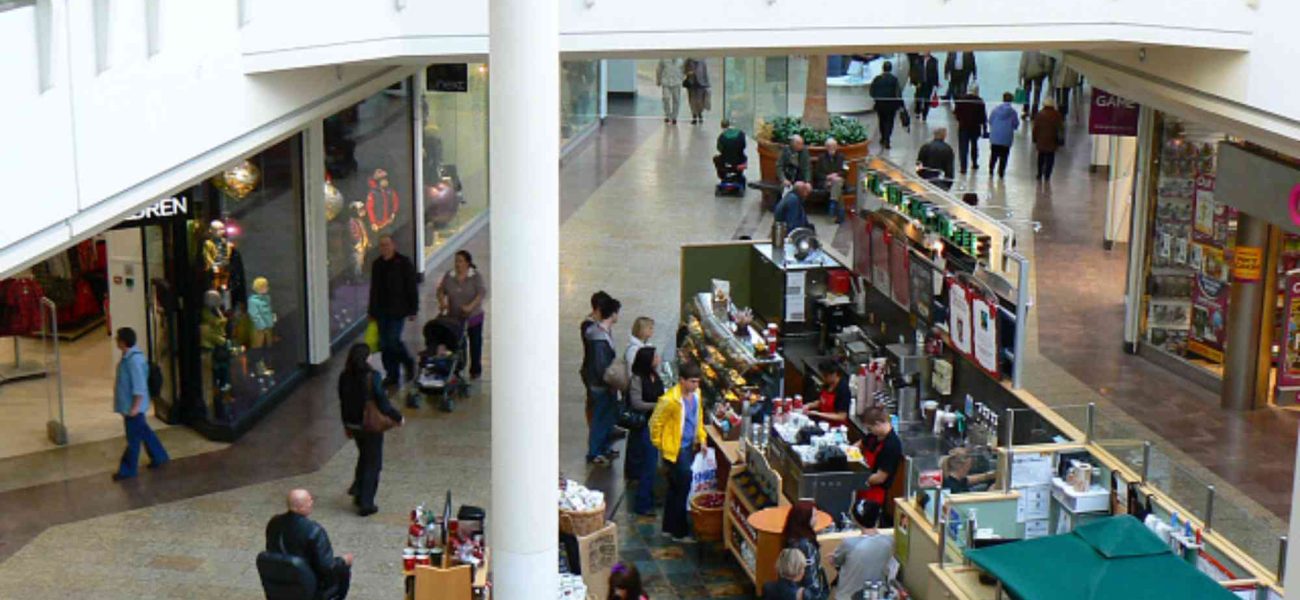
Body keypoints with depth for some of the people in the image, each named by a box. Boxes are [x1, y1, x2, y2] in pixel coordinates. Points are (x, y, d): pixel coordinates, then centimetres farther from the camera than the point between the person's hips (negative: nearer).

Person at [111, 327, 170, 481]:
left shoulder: (134, 360, -25)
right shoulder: (128, 356, 6)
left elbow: (139, 386, -25)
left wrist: (136, 407, -24)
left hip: (132, 406, -10)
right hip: (128, 404, 10)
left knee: (133, 438, 2)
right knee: (144, 432, 20)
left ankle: (127, 470, 11)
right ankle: (159, 457, 31)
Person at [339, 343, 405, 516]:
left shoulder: (344, 377, -6)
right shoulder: (372, 377, -22)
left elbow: (343, 403, 5)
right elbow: (383, 404, -18)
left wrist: (346, 425, 18)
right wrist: (398, 417, -2)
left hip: (353, 424, 5)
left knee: (364, 456, 29)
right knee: (373, 464, 8)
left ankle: (357, 489, 26)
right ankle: (366, 504, 11)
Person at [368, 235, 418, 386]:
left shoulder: (404, 263, -5)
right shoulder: (377, 264, 11)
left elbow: (412, 288, -5)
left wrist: (413, 310, -9)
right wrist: (372, 310, 16)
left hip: (397, 311, -6)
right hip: (381, 311, 6)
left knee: (393, 341, -12)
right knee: (384, 344, 4)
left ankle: (408, 361, 15)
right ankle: (391, 375, 14)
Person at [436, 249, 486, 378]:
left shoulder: (476, 276, -8)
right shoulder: (449, 276, 1)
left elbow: (482, 293, -15)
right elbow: (441, 290, 6)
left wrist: (470, 306, -28)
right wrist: (442, 302, -14)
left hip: (473, 316, -2)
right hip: (454, 317, 2)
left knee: (475, 343, 7)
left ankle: (475, 370, 19)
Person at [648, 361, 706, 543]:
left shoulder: (696, 394, 0)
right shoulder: (670, 400, -24)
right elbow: (655, 423, -15)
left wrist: (701, 439, 11)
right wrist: (660, 446, -8)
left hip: (690, 447, 8)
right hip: (675, 450, -8)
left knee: (675, 488, 17)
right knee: (683, 488, -2)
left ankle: (669, 528, 29)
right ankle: (680, 533, 9)